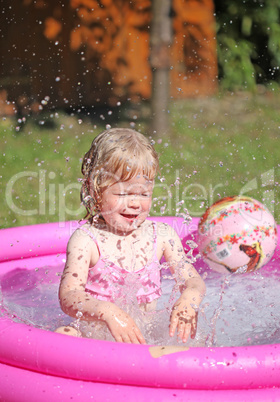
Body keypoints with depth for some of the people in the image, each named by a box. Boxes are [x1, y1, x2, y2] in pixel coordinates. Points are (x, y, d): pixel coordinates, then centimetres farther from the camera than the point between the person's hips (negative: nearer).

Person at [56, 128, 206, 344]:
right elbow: (69, 297, -18)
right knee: (65, 335, -35)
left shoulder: (162, 235, 5)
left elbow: (193, 279, 5)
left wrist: (190, 298, -21)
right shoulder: (86, 240, -8)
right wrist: (108, 312, -38)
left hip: (147, 335, 4)